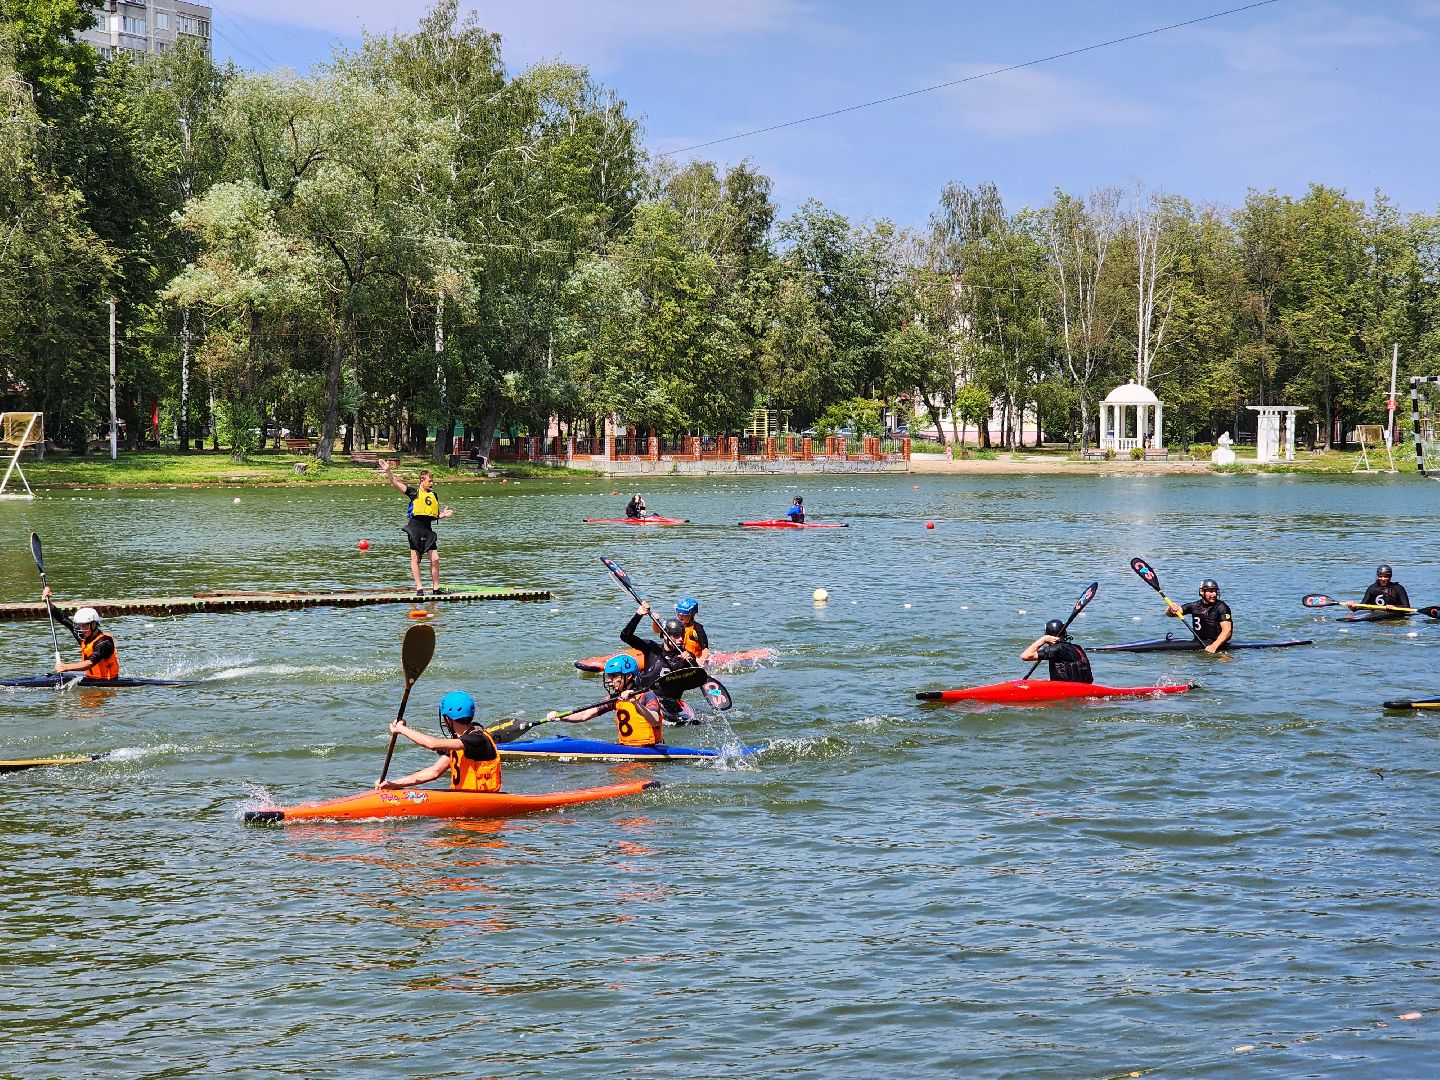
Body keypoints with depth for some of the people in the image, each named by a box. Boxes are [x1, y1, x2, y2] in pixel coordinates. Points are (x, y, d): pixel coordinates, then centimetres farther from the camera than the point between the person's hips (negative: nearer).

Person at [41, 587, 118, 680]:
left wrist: (67, 667, -49)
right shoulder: (84, 637, 4)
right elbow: (62, 618, 9)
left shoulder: (104, 642, -21)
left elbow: (90, 663, -36)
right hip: (91, 679, 8)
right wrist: (47, 601, 3)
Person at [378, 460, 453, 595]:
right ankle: (419, 587, 1)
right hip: (415, 527, -5)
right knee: (415, 558, -1)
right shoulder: (414, 492, -1)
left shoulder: (433, 495, 15)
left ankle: (436, 587, 6)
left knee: (435, 559, -2)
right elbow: (395, 483, -8)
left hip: (428, 529, 5)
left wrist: (443, 514, 1)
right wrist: (388, 471, -21)